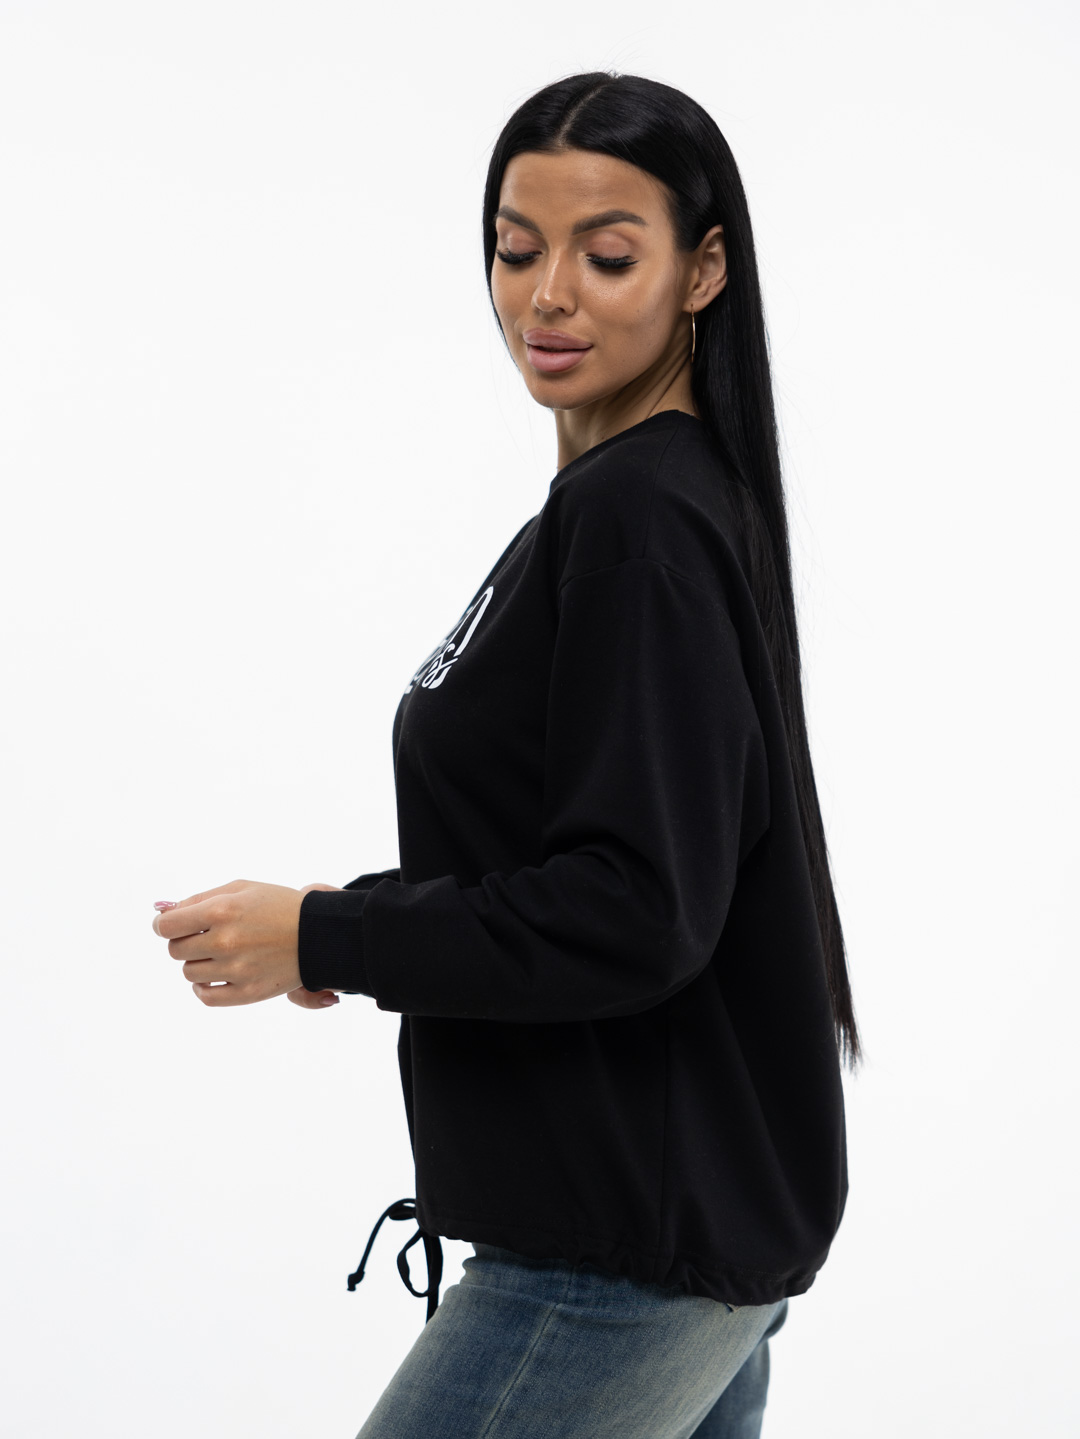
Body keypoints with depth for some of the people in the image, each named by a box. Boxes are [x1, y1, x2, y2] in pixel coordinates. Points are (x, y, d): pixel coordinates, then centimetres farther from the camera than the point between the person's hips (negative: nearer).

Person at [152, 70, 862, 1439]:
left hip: (627, 1252, -9)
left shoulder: (636, 516, -18)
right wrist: (372, 915, 6)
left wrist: (323, 942, -15)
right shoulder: (679, 493, 12)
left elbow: (634, 911, -23)